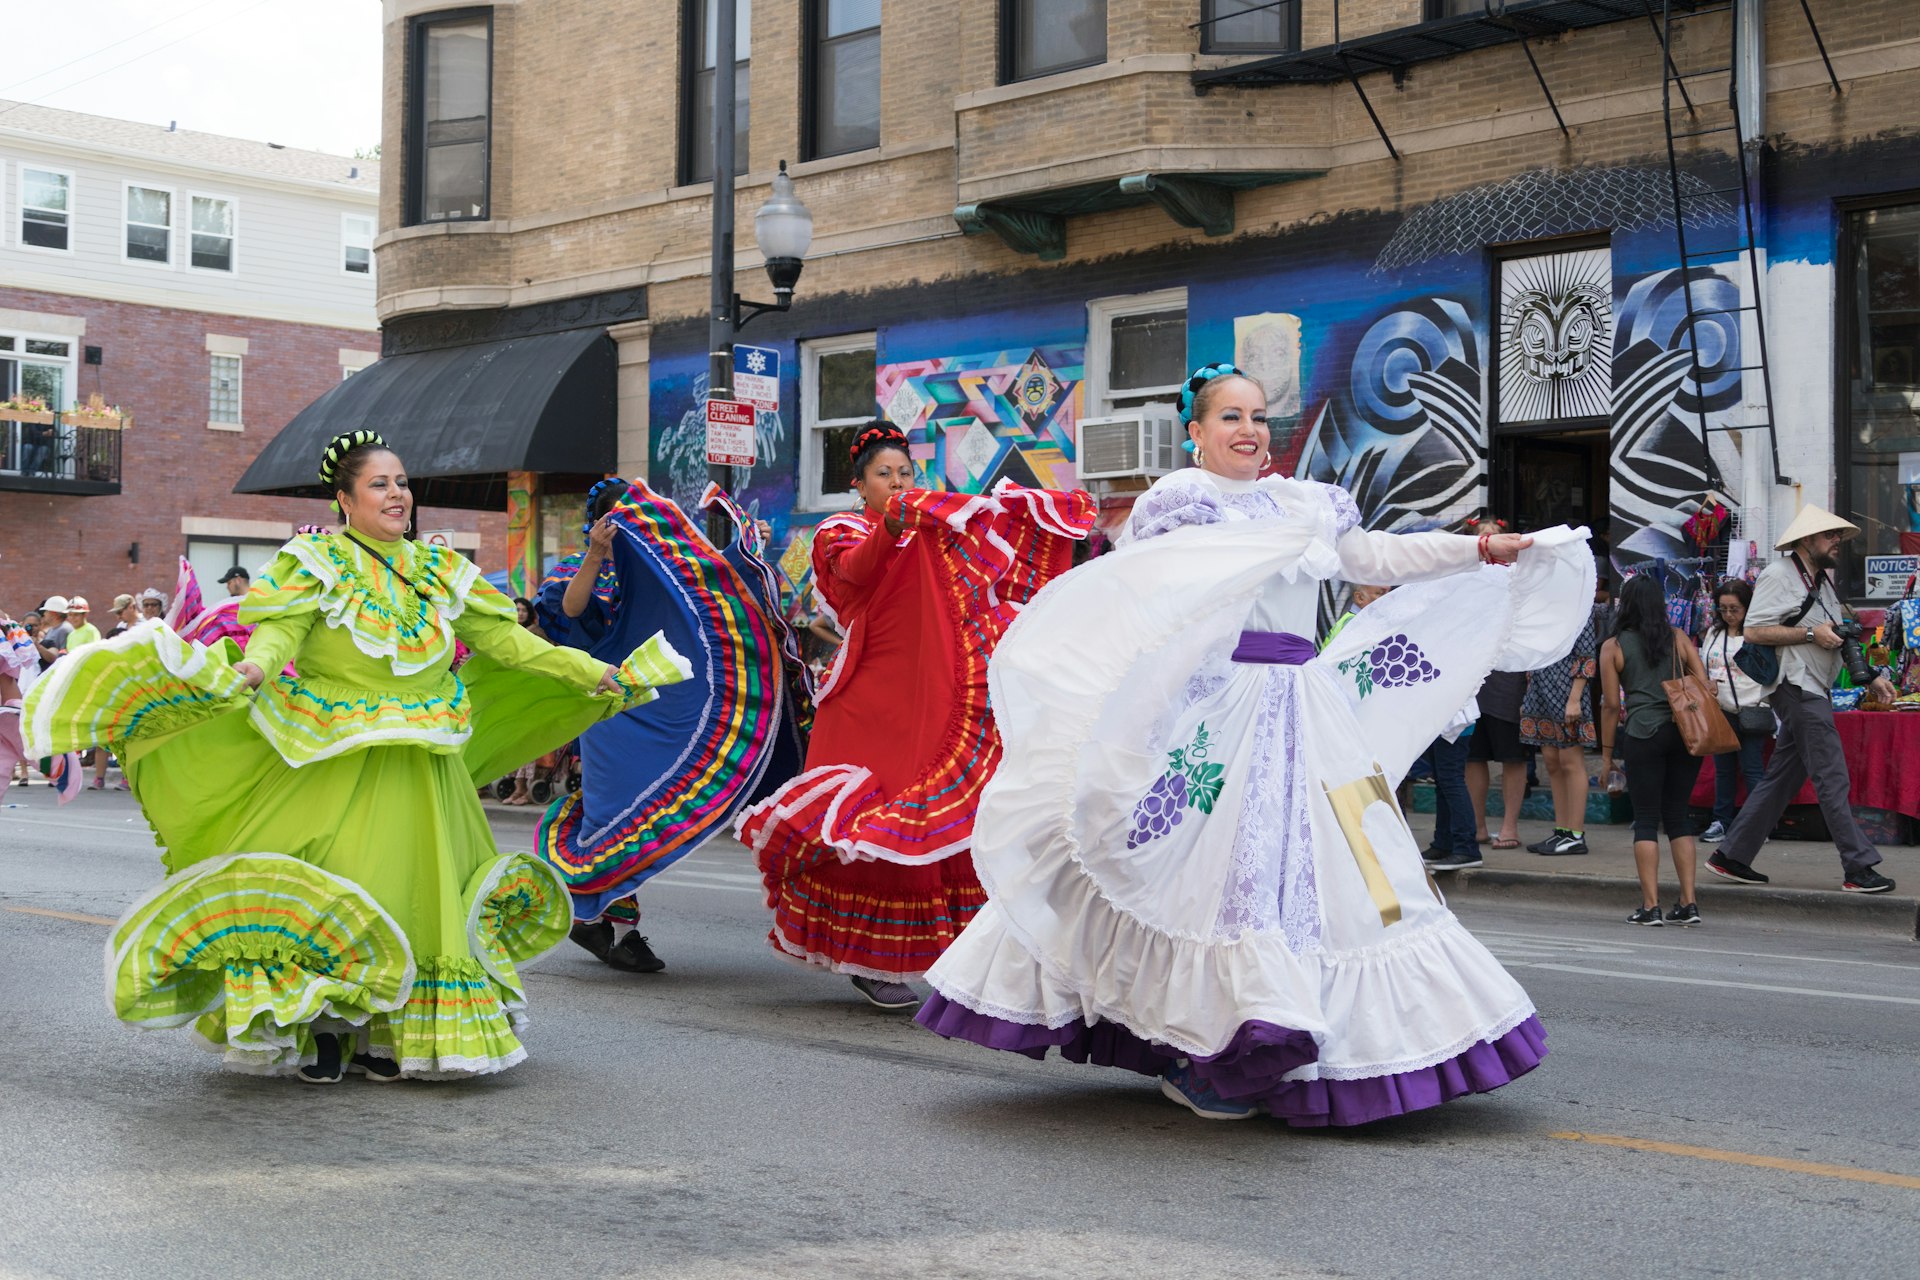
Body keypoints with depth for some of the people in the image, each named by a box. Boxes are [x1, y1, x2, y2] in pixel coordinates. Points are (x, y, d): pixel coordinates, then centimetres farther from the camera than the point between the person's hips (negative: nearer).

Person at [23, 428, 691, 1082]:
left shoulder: (439, 571, 9)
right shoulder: (316, 560, -3)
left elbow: (504, 638, 11)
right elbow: (280, 630, -17)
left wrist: (596, 673, 7)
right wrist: (250, 669, -39)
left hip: (422, 775, 4)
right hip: (333, 770, -4)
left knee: (411, 895, 7)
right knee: (327, 897, -3)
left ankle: (384, 1035, 18)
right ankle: (321, 1033, 11)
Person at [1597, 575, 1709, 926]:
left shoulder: (1613, 646, 4)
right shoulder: (1678, 638, 10)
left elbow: (1611, 704, 1)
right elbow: (1704, 685, 3)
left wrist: (1607, 753, 7)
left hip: (1644, 735, -3)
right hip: (1685, 731, 3)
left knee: (1646, 819, 2)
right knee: (1679, 815, 10)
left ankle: (1651, 906, -3)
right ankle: (1688, 903, 8)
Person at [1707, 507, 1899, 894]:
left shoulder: (1822, 579, 20)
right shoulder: (1779, 575, -9)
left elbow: (1836, 640, 27)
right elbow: (1753, 631, -18)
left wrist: (1869, 677, 18)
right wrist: (1811, 633, -18)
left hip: (1815, 691, 10)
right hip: (1798, 688, -10)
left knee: (1782, 778, 10)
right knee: (1832, 779, -9)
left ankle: (1731, 857, 14)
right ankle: (1859, 869, -6)